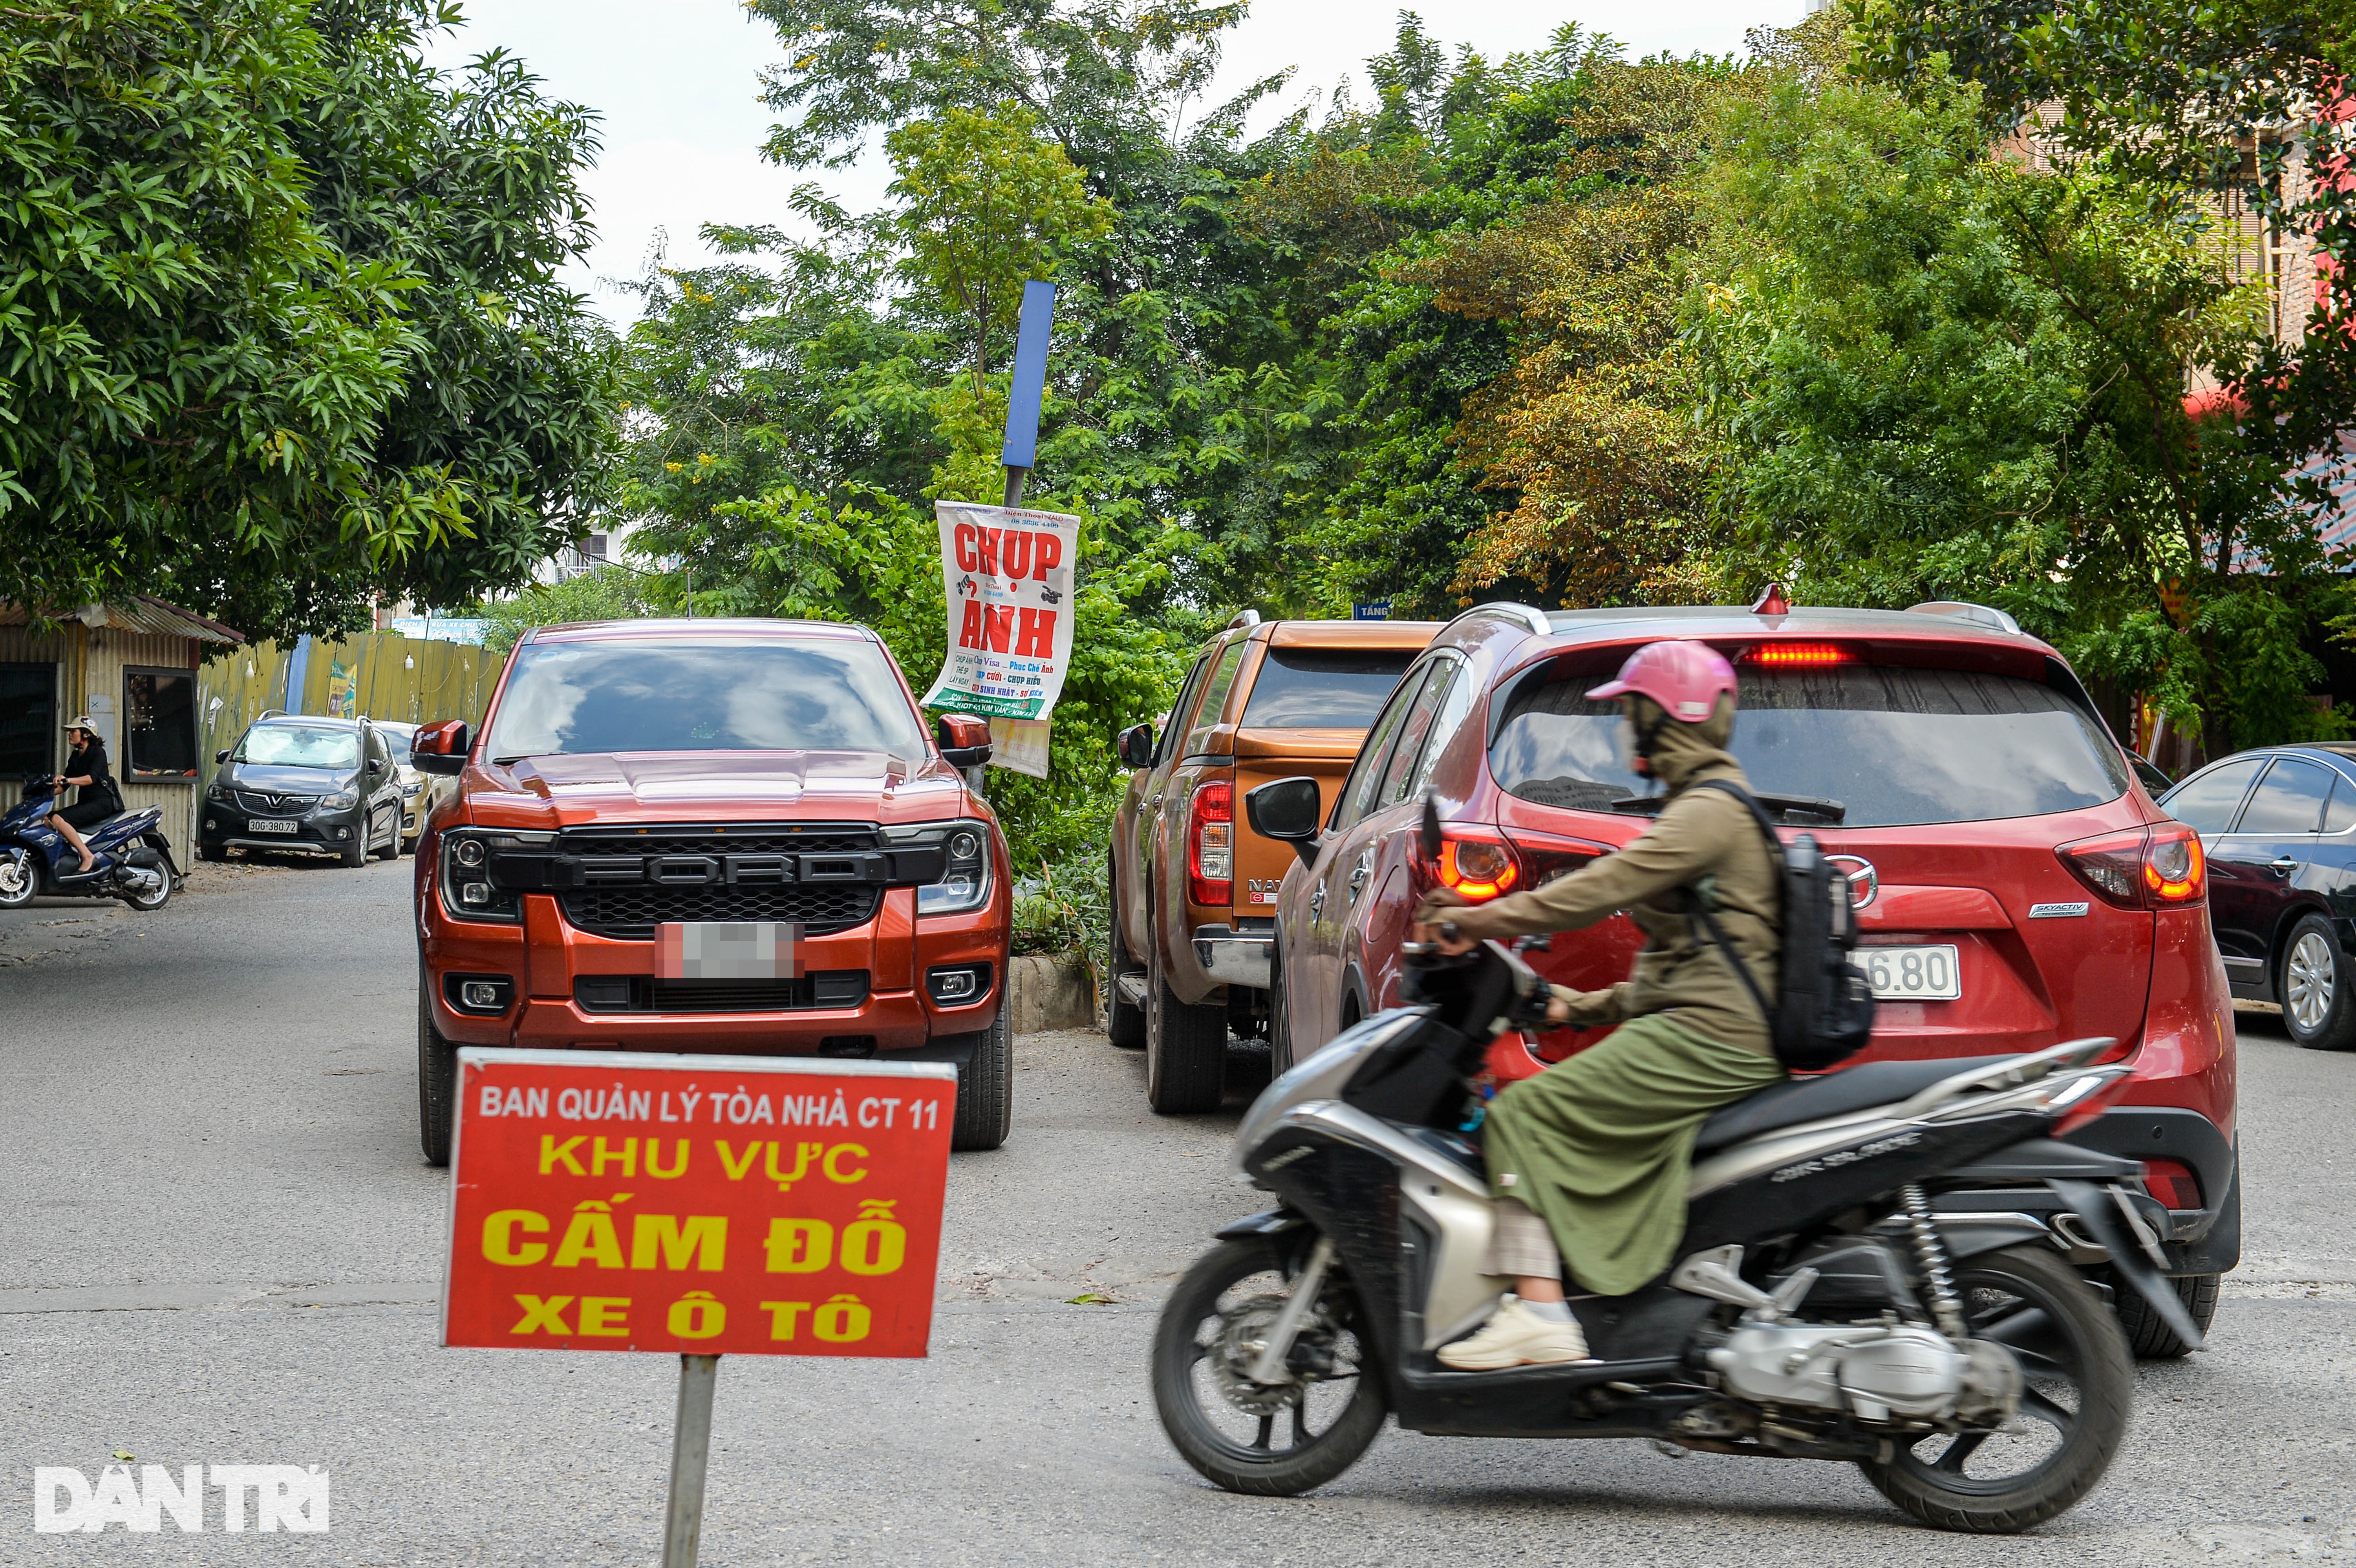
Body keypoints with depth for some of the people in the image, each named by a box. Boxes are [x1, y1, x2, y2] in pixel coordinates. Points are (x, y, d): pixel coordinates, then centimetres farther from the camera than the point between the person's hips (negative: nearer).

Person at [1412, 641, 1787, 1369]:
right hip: (1717, 1034, 11)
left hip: (1707, 1040, -11)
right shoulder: (1712, 806, 22)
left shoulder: (1710, 810, -11)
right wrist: (1595, 1005, 22)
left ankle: (1540, 1313, -24)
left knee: (1524, 1114, -16)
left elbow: (1604, 887, -21)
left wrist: (1478, 921, -16)